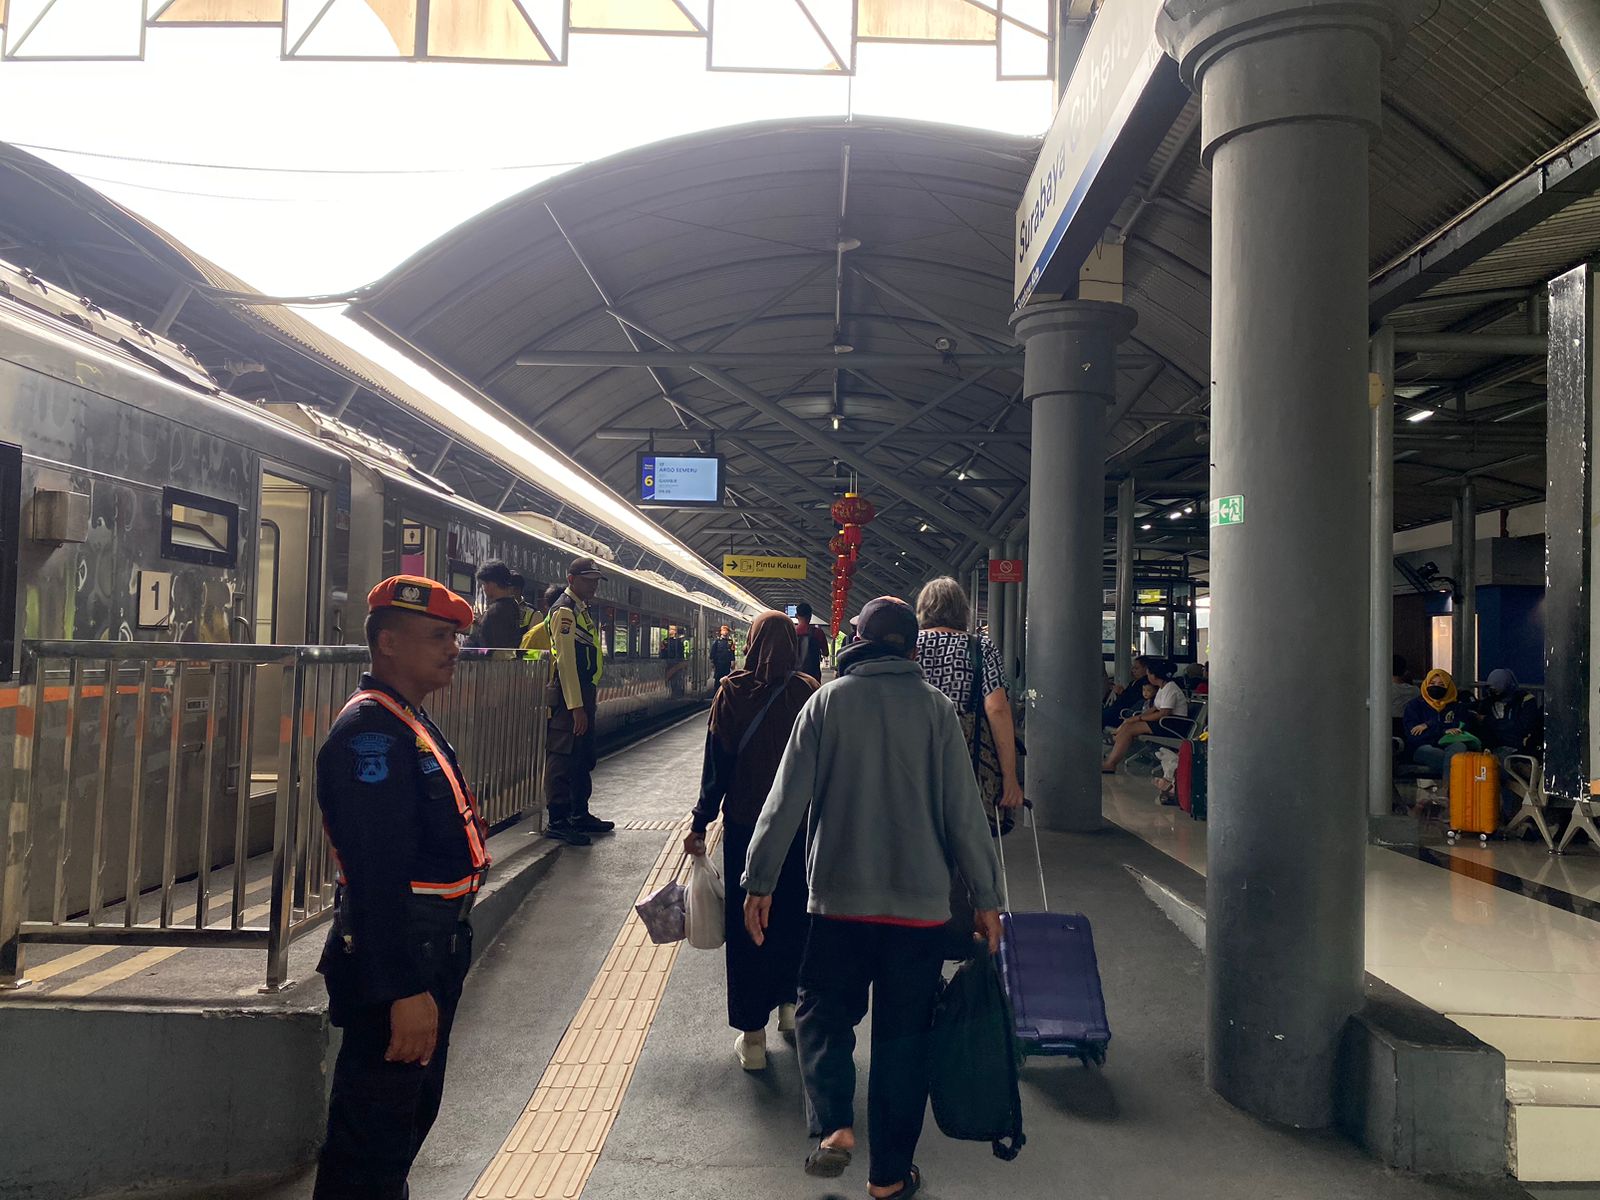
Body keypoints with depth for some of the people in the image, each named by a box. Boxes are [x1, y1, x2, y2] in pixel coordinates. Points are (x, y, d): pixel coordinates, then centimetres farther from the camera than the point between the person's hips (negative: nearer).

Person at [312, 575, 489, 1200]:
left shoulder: (411, 722, 12)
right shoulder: (370, 730, -21)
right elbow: (378, 874, -28)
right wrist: (404, 989, -30)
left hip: (432, 954, 10)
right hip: (394, 961, -10)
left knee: (415, 1110, 24)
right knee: (375, 1134, 2)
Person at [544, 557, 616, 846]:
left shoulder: (583, 610, 18)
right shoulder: (565, 610, -13)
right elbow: (566, 661, -19)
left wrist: (588, 701, 18)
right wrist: (576, 707, -21)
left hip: (584, 694, 10)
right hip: (569, 696, -10)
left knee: (584, 758, 17)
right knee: (563, 759, -5)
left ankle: (580, 814, 27)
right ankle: (557, 822, 0)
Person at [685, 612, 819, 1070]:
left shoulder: (732, 692, -9)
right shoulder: (810, 692, -7)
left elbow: (717, 763, -7)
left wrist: (701, 823, 1)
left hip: (744, 825, -1)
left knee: (745, 926, 7)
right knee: (794, 916, 21)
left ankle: (752, 1034, 10)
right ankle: (788, 1004, 34)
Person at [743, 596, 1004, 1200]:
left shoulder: (826, 702, -2)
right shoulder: (936, 707, -3)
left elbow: (786, 800, -4)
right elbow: (963, 810, -4)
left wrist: (759, 883, 3)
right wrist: (986, 897, 5)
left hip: (838, 896, 0)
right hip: (921, 902, 1)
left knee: (824, 1013, 17)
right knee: (903, 1036, 12)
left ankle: (833, 1127, -3)